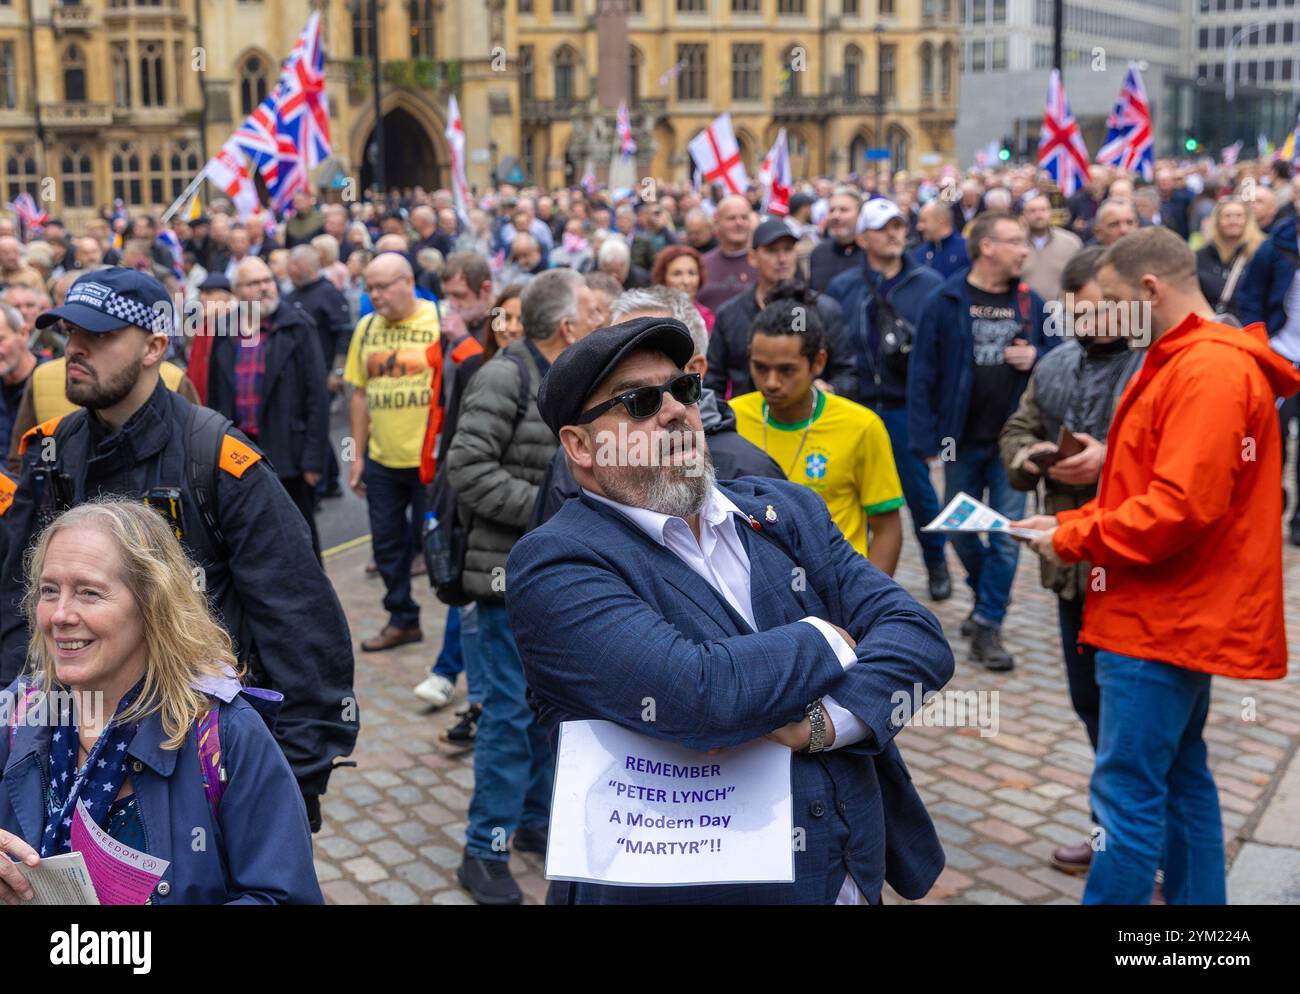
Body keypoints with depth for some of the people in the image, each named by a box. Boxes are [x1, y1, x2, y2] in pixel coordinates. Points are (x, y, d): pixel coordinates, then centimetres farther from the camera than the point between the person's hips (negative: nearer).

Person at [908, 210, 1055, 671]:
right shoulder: (946, 302, -5)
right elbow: (922, 373, -6)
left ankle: (988, 625, 10)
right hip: (962, 440, -1)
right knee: (960, 531, 12)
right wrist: (926, 439, -11)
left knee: (1007, 536, -1)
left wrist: (1036, 357, -11)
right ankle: (988, 599, 37)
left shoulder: (1031, 303, 3)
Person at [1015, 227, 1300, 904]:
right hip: (1178, 613, 11)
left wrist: (1072, 539, -14)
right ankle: (1195, 898, 29)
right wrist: (1070, 521, 7)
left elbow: (1181, 506, -25)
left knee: (1127, 791, -6)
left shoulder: (1210, 370, -18)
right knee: (1180, 778, 18)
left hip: (1163, 619, -11)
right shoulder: (1181, 362, 15)